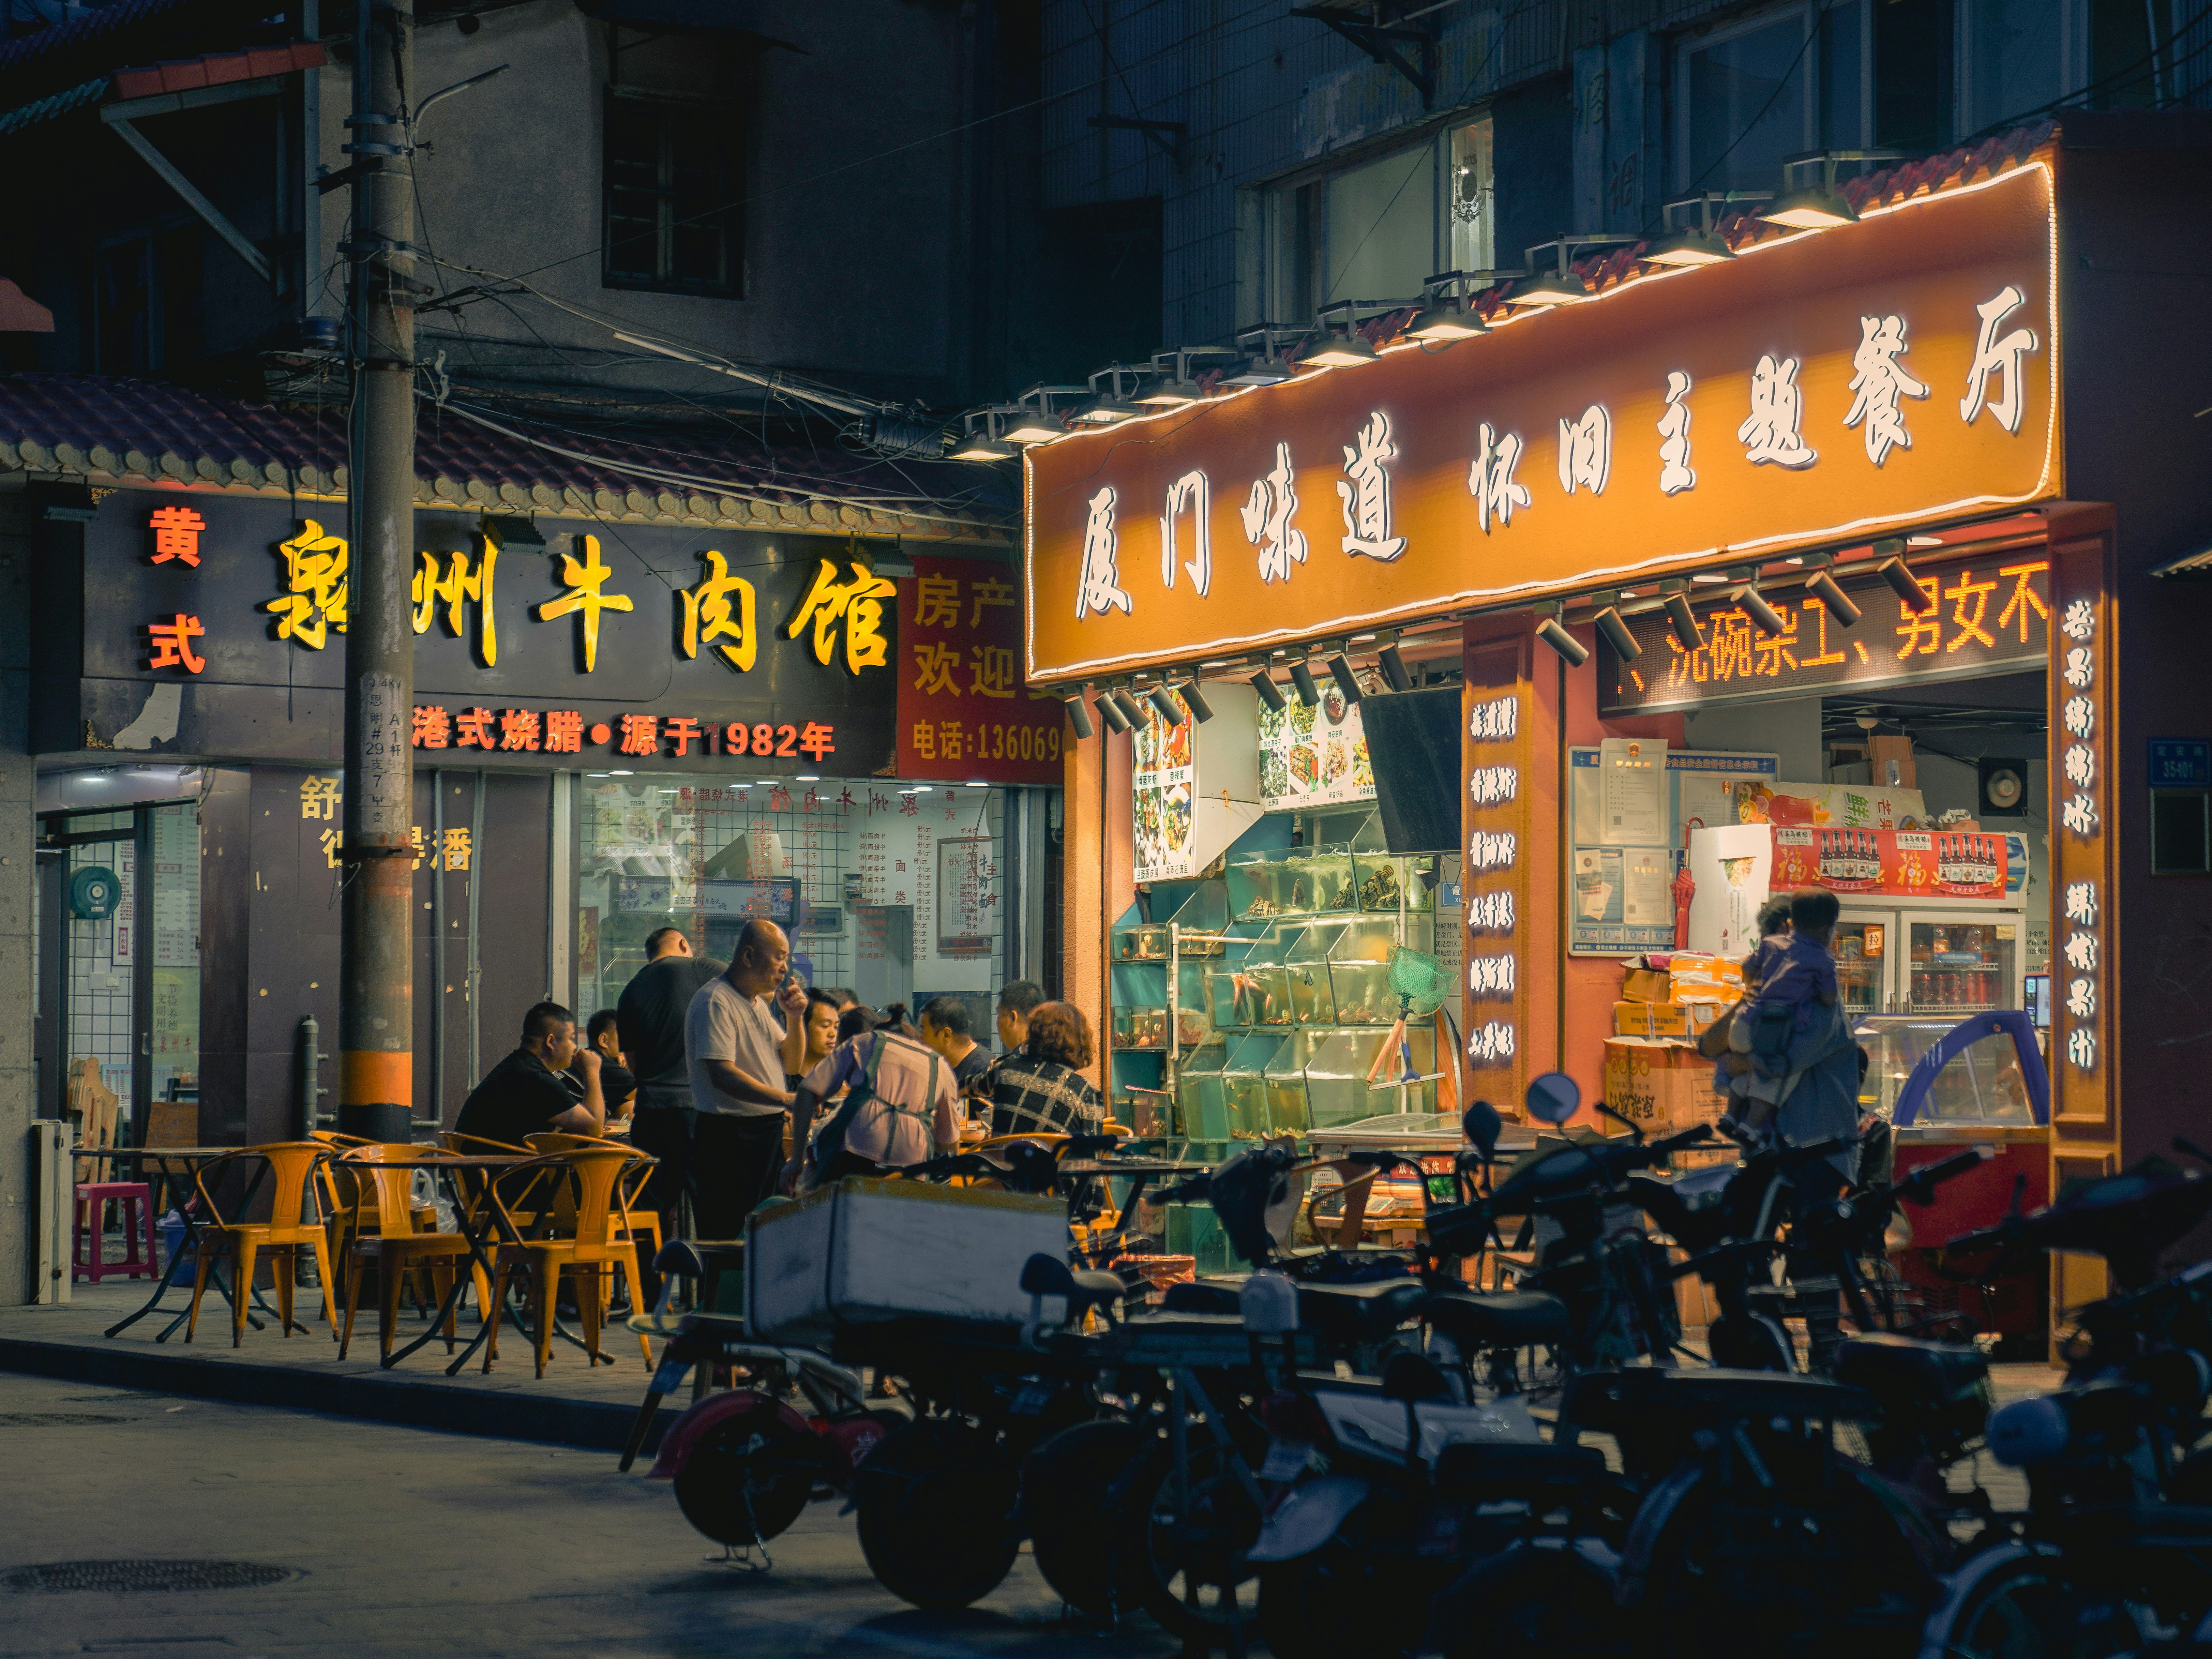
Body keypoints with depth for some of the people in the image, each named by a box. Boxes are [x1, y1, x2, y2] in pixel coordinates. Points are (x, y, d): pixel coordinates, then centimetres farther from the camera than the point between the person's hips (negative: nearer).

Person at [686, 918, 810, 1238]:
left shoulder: (758, 1003, 16)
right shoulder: (716, 1002, -14)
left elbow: (791, 1064, 20)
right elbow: (722, 1075, -24)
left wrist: (794, 1018, 3)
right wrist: (786, 1099, -30)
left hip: (767, 1132, 10)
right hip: (729, 1137, -10)